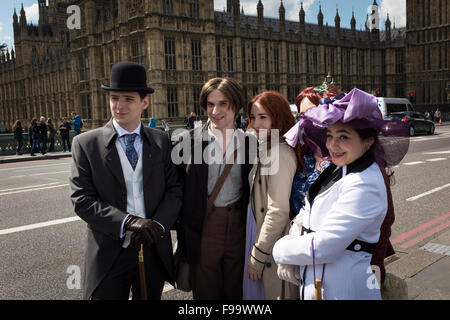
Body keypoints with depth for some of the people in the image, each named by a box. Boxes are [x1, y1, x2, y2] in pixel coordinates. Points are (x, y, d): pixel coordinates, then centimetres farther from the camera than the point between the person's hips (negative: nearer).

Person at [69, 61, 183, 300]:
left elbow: (174, 190, 1)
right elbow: (82, 200, -9)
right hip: (109, 253, -2)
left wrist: (157, 225, -16)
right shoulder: (85, 144, -4)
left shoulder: (161, 141, 3)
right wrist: (128, 222, -21)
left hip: (154, 250, 2)